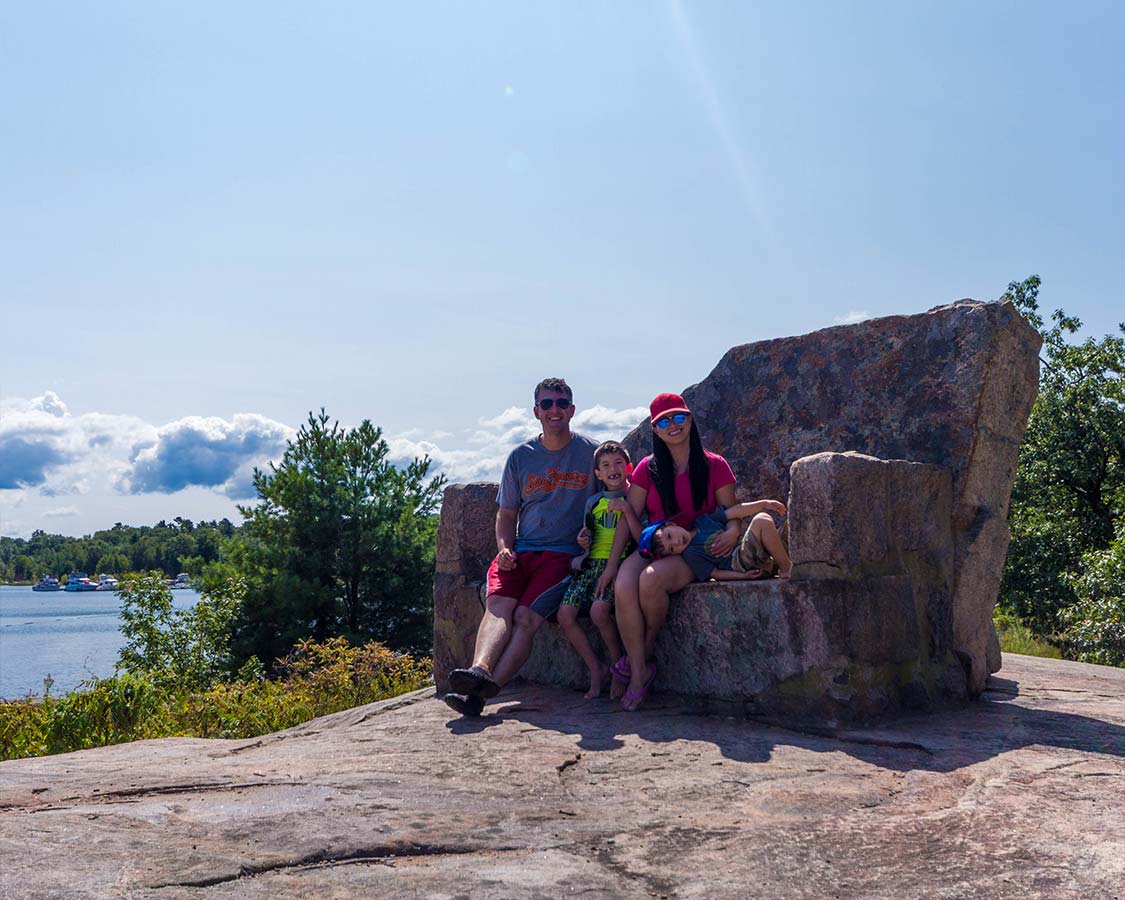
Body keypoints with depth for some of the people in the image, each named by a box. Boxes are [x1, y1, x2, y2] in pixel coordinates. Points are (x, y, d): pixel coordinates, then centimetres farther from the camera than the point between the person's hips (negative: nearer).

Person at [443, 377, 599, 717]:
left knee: (526, 616, -25)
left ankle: (484, 689, -38)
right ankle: (480, 670, -47)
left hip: (565, 552, -3)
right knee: (498, 603, -27)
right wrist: (504, 548, 0)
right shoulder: (520, 456, 16)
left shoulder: (592, 452, 7)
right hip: (521, 550, 3)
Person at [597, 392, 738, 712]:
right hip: (651, 548, 3)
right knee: (623, 586, -31)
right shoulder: (648, 469, 10)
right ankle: (639, 673, -22)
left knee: (651, 578, -35)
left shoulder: (714, 466, 4)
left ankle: (645, 652, -9)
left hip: (695, 553, -2)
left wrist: (731, 531, -20)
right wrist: (611, 564, -2)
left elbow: (732, 513, 5)